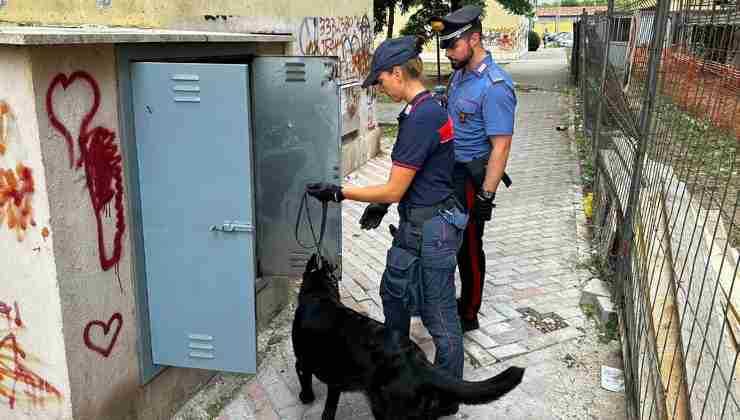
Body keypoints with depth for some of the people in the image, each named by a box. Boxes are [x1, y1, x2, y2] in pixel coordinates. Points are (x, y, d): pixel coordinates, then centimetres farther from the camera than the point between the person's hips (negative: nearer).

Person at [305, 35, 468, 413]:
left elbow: (394, 190, -21)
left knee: (440, 316, 7)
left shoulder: (420, 119, -24)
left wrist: (339, 193, -14)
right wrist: (382, 205, 15)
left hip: (431, 229, -11)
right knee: (393, 291, 26)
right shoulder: (427, 109, 7)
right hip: (418, 222, 11)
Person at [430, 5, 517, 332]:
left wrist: (486, 196, -25)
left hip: (471, 178, -8)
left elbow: (501, 146, -24)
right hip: (449, 171, 9)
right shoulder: (459, 74, 6)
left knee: (469, 247, 5)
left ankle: (469, 316, 22)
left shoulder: (495, 87, -22)